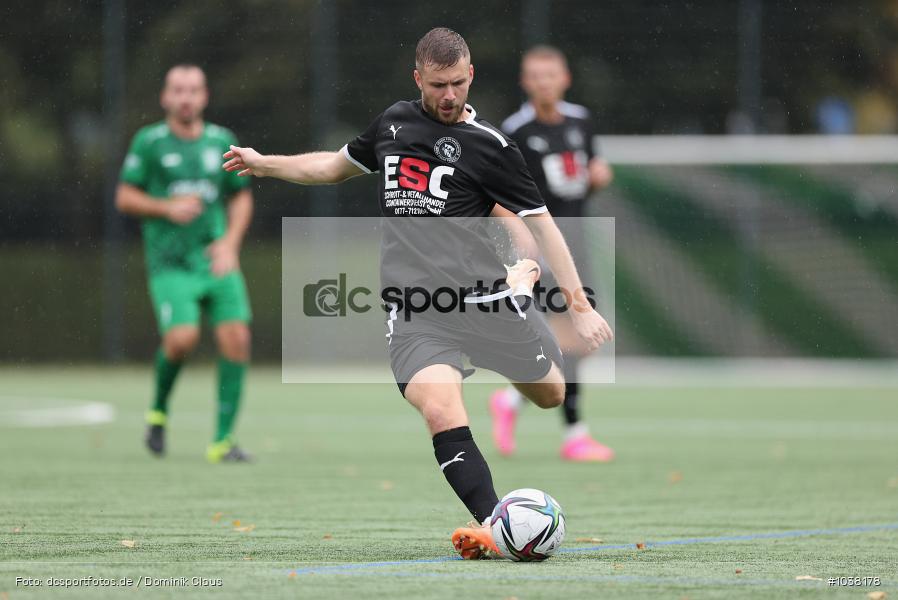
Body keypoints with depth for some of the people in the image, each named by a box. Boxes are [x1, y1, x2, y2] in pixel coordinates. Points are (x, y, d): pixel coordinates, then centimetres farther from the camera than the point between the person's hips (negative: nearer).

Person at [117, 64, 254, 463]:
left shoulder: (222, 141, 8)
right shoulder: (149, 142, -1)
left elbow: (241, 198, 17)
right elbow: (124, 197, 3)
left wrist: (230, 242, 1)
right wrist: (167, 208, -13)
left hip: (217, 260, 3)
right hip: (170, 263, -3)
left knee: (236, 337, -12)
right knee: (182, 338, -22)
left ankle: (222, 441, -3)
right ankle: (159, 410, 10)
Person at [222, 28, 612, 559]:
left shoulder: (490, 146, 1)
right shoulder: (394, 122, 14)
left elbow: (542, 224, 3)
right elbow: (337, 166, 34)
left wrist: (581, 306, -2)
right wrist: (265, 164, 32)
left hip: (481, 296, -1)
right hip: (413, 310, 1)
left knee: (550, 394, 13)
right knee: (441, 409, -25)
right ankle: (491, 523, -26)